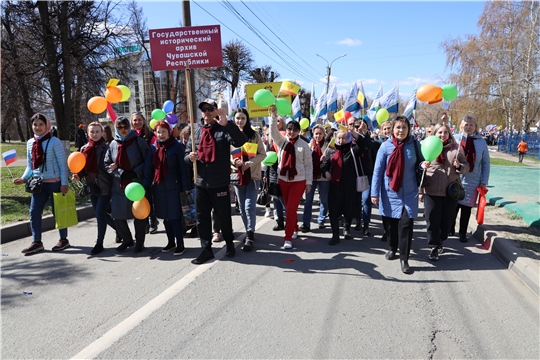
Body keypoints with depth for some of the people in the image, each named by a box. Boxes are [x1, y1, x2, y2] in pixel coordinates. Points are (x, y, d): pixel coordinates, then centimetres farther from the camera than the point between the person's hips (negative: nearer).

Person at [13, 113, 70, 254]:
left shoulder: (54, 142, -9)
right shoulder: (30, 143, 8)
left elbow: (62, 164, -9)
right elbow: (30, 165, 14)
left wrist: (64, 183, -13)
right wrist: (24, 178, -2)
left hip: (54, 183, -5)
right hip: (38, 183, 5)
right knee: (34, 212, 4)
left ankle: (63, 239, 18)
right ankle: (36, 242, 14)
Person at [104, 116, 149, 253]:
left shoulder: (138, 141, -4)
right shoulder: (113, 144, 7)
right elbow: (107, 165, 6)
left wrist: (135, 172, -15)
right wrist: (121, 173, -9)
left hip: (137, 184, -3)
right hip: (119, 186, 4)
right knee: (118, 216, 6)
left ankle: (140, 241, 21)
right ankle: (127, 239, 28)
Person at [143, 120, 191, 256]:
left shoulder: (177, 146, -5)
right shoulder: (153, 148, 8)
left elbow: (183, 168, -7)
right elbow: (148, 168, 7)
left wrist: (186, 187, -11)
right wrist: (145, 187, 2)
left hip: (174, 187, -5)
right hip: (159, 188, 5)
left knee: (175, 217, -2)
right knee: (165, 217, 13)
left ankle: (180, 244, 8)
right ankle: (171, 242, 26)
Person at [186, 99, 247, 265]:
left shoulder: (223, 129, -4)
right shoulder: (196, 131, 10)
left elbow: (240, 141, -24)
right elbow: (186, 154, 14)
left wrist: (227, 123, -35)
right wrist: (190, 157, -10)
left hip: (220, 183, -4)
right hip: (200, 183, 4)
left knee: (224, 216, 9)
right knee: (202, 218, 9)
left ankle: (229, 244, 32)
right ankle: (206, 249, 21)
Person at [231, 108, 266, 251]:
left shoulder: (254, 135, -2)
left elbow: (262, 154, -2)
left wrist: (249, 163, -17)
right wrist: (233, 161, -15)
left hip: (253, 175, -3)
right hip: (237, 175, 3)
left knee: (249, 206, -12)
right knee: (242, 207, 11)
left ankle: (249, 237, -4)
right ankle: (249, 233, 26)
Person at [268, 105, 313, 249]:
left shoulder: (304, 145, -4)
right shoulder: (282, 141, 2)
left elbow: (309, 165, -3)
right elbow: (273, 131, -16)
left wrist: (309, 182, -6)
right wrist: (274, 115, -29)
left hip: (299, 181, -3)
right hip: (283, 180, 4)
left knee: (291, 209, -9)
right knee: (288, 208, 15)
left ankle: (288, 238, -3)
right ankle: (295, 229, 36)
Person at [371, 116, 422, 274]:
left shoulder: (415, 144, -3)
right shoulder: (386, 146, -7)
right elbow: (377, 170, -5)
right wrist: (375, 193, -8)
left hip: (409, 192, 0)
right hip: (390, 192, 0)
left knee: (406, 224, -7)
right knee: (391, 222, 14)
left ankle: (404, 258, 5)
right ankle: (393, 247, 39)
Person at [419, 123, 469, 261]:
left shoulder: (456, 148, 6)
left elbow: (466, 167, 8)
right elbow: (419, 169, 6)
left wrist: (459, 166, -12)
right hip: (431, 191, -1)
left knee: (447, 220, 11)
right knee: (433, 221, 0)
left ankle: (440, 241, 33)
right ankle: (434, 247, 12)